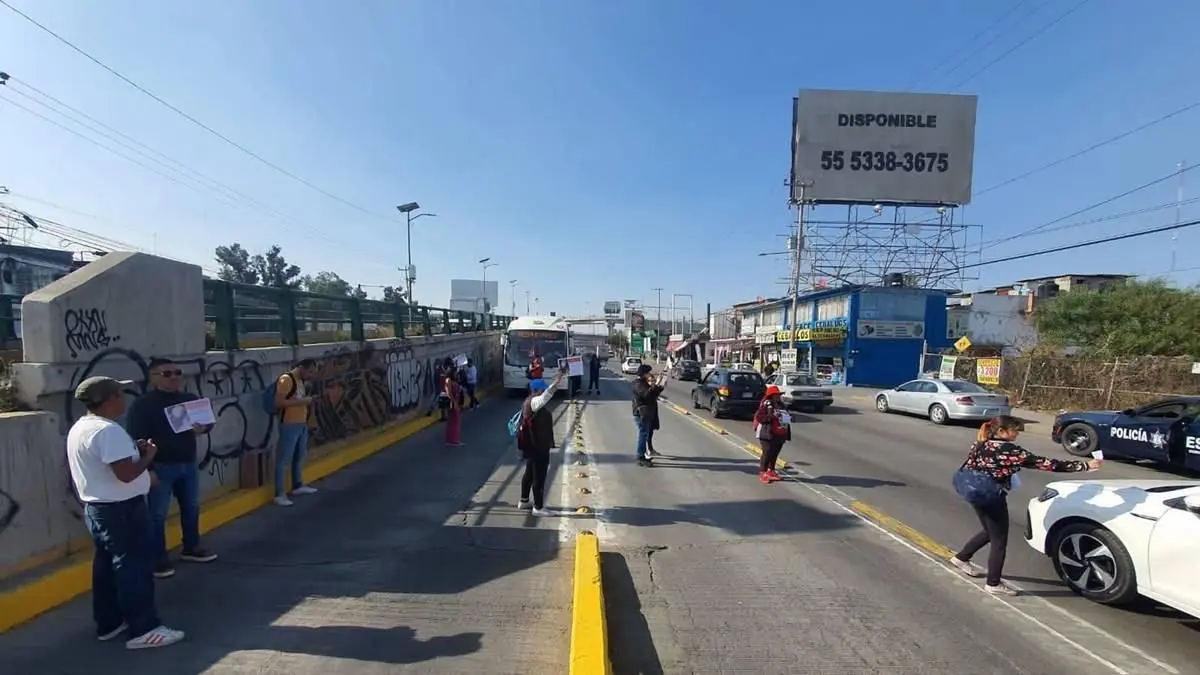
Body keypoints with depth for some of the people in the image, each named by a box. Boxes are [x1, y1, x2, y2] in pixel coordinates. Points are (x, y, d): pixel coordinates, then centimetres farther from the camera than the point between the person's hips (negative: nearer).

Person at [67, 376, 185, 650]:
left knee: (107, 565, 18)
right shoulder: (107, 430, -23)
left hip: (97, 507, 11)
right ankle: (144, 630, 2)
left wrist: (133, 450, 9)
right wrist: (147, 457, -12)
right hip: (121, 508, -10)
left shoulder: (79, 428, 10)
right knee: (135, 566, -3)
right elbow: (126, 474, -28)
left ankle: (108, 623, 29)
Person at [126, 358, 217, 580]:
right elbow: (137, 439, -13)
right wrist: (148, 469, -18)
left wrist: (203, 428, -14)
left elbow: (208, 419, 11)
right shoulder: (142, 405, -9)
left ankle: (191, 548, 32)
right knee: (158, 514, 2)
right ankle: (159, 559, 14)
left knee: (191, 508, 16)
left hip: (188, 464, 6)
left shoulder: (191, 399, 7)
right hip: (161, 467, -6)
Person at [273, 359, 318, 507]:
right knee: (283, 459, -3)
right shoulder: (286, 380, -15)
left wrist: (307, 400, 5)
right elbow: (278, 403, -21)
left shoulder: (301, 380, 12)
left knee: (300, 457, 18)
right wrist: (301, 401, -20)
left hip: (302, 424, 9)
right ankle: (279, 494, 3)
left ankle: (298, 486, 32)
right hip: (289, 426, -9)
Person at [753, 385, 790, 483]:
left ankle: (771, 471, 26)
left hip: (780, 434, 7)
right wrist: (772, 416, -24)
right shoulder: (766, 405, -8)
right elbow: (758, 416, -18)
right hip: (768, 434, -7)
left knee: (775, 453, 11)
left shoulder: (780, 405, 15)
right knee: (767, 453, -8)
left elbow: (785, 416, 28)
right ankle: (762, 473, 2)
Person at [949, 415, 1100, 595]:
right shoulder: (1009, 450, -19)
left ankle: (961, 558, 35)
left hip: (974, 490, 8)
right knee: (999, 540, 7)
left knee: (990, 532, 27)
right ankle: (994, 584, 17)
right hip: (991, 496, -8)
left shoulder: (980, 444, 3)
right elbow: (1045, 463, -20)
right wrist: (1084, 466, -16)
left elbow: (967, 467, 9)